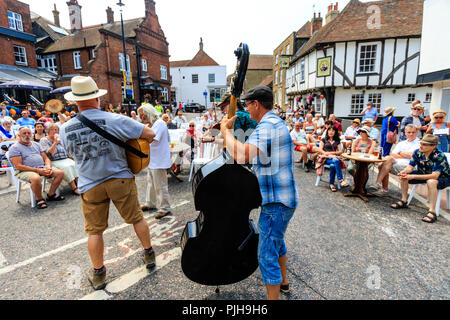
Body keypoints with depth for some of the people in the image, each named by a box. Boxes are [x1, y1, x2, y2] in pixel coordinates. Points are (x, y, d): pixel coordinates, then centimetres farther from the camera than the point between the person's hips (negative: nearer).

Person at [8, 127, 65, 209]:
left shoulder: (36, 144, 20)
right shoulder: (14, 148, 0)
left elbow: (46, 158, 18)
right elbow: (18, 166, -11)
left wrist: (48, 167, -6)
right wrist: (37, 170, -19)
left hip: (42, 168, 6)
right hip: (25, 171, -6)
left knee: (60, 173, -14)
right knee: (36, 178, -39)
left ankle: (51, 194, -2)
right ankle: (39, 199, -14)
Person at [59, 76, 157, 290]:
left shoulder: (65, 129, -5)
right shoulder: (114, 120, -17)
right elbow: (150, 134, -16)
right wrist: (134, 138, 4)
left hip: (90, 185, 2)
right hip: (120, 178, -2)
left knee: (94, 230, 16)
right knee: (137, 218, 16)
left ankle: (98, 273, 29)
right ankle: (149, 254, 32)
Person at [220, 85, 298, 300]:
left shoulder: (268, 124, -21)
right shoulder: (276, 122, 14)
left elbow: (242, 155, -36)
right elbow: (254, 153, 17)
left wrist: (226, 130, -21)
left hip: (276, 202, -11)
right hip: (283, 197, 11)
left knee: (267, 255, 0)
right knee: (276, 241, 28)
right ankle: (282, 282, 49)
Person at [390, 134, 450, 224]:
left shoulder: (439, 156, -28)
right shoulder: (418, 152, -13)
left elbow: (435, 176, -36)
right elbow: (410, 167, -8)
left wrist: (413, 176, -44)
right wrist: (404, 172, -33)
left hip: (442, 177, -6)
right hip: (424, 174, 6)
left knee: (431, 182, -39)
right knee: (403, 176, -11)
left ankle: (432, 211, -33)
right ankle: (404, 201, 1)